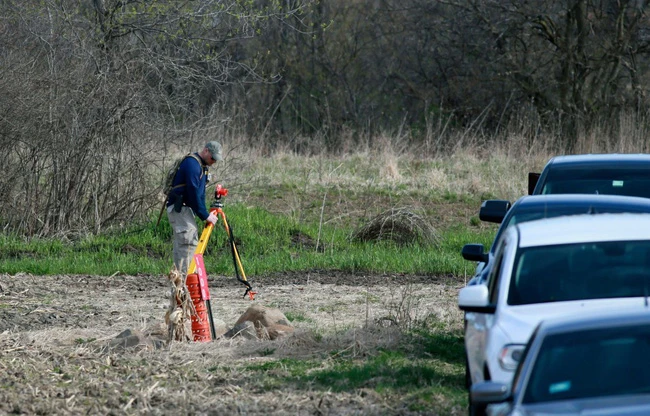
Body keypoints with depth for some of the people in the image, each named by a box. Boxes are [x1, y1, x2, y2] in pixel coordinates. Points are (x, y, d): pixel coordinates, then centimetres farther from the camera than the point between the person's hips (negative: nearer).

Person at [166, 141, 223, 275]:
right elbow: (193, 192, -21)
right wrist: (205, 215, -19)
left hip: (186, 208, 10)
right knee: (189, 241, -17)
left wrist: (204, 213, 11)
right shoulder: (192, 163, -16)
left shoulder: (203, 166, 17)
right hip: (179, 208, -10)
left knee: (181, 245, 8)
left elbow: (200, 192, 22)